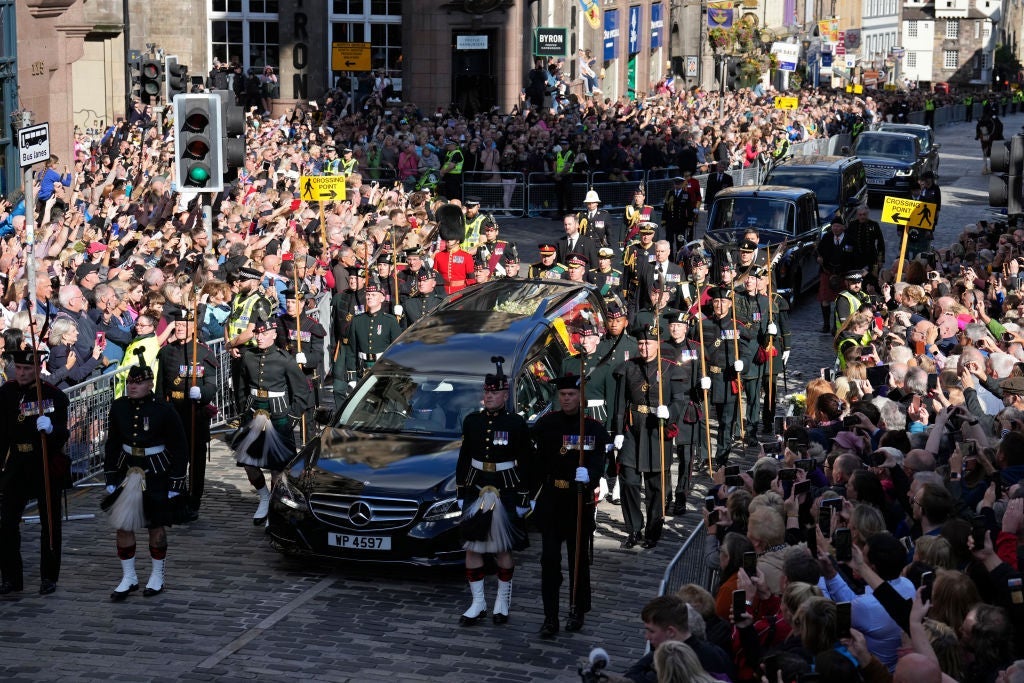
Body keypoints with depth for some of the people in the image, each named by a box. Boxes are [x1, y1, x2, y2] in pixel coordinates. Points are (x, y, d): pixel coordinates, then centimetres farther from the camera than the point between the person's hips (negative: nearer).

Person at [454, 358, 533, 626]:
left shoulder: (516, 424, -5)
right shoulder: (472, 421, 5)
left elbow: (525, 464, -3)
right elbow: (463, 459, 10)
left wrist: (523, 500, -6)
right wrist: (461, 493, 7)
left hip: (506, 492, -3)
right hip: (476, 490, 3)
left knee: (503, 550, 4)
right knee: (472, 547, 2)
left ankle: (503, 601, 17)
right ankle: (478, 604, 10)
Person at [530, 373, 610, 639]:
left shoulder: (594, 428, -2)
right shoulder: (546, 424, 2)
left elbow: (598, 459, -15)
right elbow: (536, 461, 4)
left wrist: (588, 474, -36)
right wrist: (532, 495, 2)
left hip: (580, 499, -1)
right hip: (551, 500, 1)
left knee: (579, 557, 10)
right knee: (549, 558, -4)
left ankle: (578, 611, 26)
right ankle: (550, 618, -2)